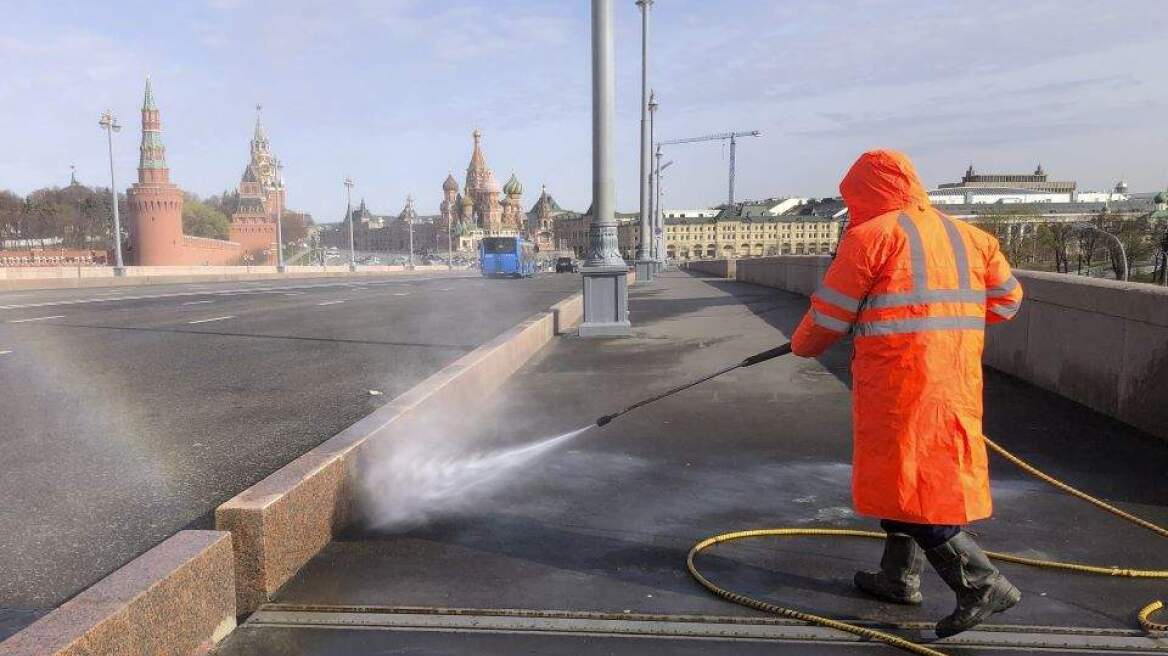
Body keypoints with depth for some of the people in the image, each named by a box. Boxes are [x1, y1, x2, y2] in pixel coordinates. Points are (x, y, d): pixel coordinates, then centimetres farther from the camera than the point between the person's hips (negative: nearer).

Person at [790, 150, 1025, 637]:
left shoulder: (871, 236, -6)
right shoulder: (966, 235, 15)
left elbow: (829, 314, -3)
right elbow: (1006, 299, 19)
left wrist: (803, 344, 16)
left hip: (898, 379, -8)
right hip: (957, 379, 8)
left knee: (905, 483, -1)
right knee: (907, 476, 19)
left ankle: (982, 585, -3)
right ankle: (899, 578, 30)